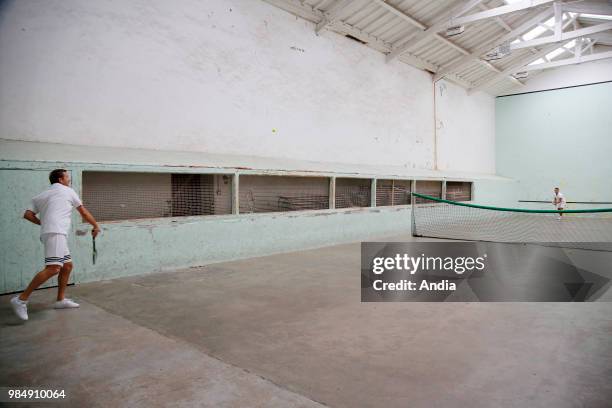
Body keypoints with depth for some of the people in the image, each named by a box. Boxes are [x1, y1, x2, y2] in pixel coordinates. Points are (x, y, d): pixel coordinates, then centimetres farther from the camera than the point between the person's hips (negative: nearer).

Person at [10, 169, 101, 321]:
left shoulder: (41, 196, 22)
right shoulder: (68, 191, 7)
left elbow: (28, 214, 12)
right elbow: (84, 213, 12)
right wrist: (95, 226, 23)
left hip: (55, 234, 9)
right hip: (56, 233, -9)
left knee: (67, 266, 15)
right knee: (53, 268, -18)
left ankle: (61, 300, 20)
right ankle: (21, 300, -21)